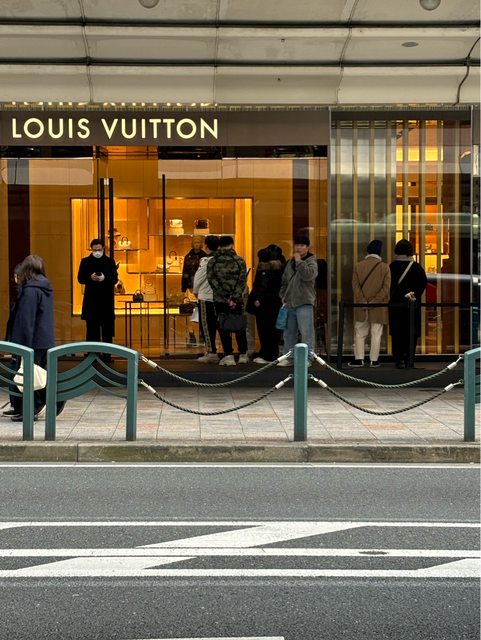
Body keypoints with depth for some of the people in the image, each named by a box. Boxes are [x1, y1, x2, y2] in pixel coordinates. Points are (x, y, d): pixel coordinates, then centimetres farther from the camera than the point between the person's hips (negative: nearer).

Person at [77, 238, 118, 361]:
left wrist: (105, 278, -20)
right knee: (92, 328, 2)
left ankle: (106, 354, 8)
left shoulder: (110, 261, 6)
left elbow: (115, 279, 1)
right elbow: (80, 278, 1)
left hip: (107, 299, 1)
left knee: (107, 328, 3)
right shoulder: (85, 261, 4)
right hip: (91, 299, -1)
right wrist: (90, 278, -19)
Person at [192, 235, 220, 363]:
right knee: (212, 324, 13)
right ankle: (211, 351, 18)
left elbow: (198, 278, -9)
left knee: (206, 324, 0)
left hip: (206, 296, -6)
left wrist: (195, 291, 11)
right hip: (217, 297, 6)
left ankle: (211, 352, -3)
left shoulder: (206, 261, -14)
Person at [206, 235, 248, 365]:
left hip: (219, 300, -1)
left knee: (223, 328, 5)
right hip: (237, 300, 1)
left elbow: (212, 280, -7)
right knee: (240, 326, 14)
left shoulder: (212, 262, 0)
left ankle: (229, 356, 1)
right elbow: (242, 281, -9)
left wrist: (227, 299, -10)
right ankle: (243, 354, 19)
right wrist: (234, 298, -12)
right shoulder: (239, 260, -1)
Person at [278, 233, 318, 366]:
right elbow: (285, 281, 24)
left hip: (304, 303, -7)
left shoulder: (311, 262, -1)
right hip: (290, 303, 7)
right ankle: (288, 357, 18)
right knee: (289, 332, 11)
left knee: (306, 332, -9)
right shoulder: (291, 262, 18)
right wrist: (283, 296, 13)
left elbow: (308, 275, -22)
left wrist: (299, 261, -14)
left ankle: (307, 358, -5)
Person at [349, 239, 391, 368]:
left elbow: (355, 285, -5)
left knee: (360, 333, 9)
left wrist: (363, 302, -7)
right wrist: (374, 301, -10)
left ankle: (359, 359, 7)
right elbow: (386, 287, -10)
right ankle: (374, 360, 4)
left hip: (361, 306, 1)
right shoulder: (384, 267, -3)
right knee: (376, 334, 4)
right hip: (379, 308, -1)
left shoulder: (358, 266, 1)